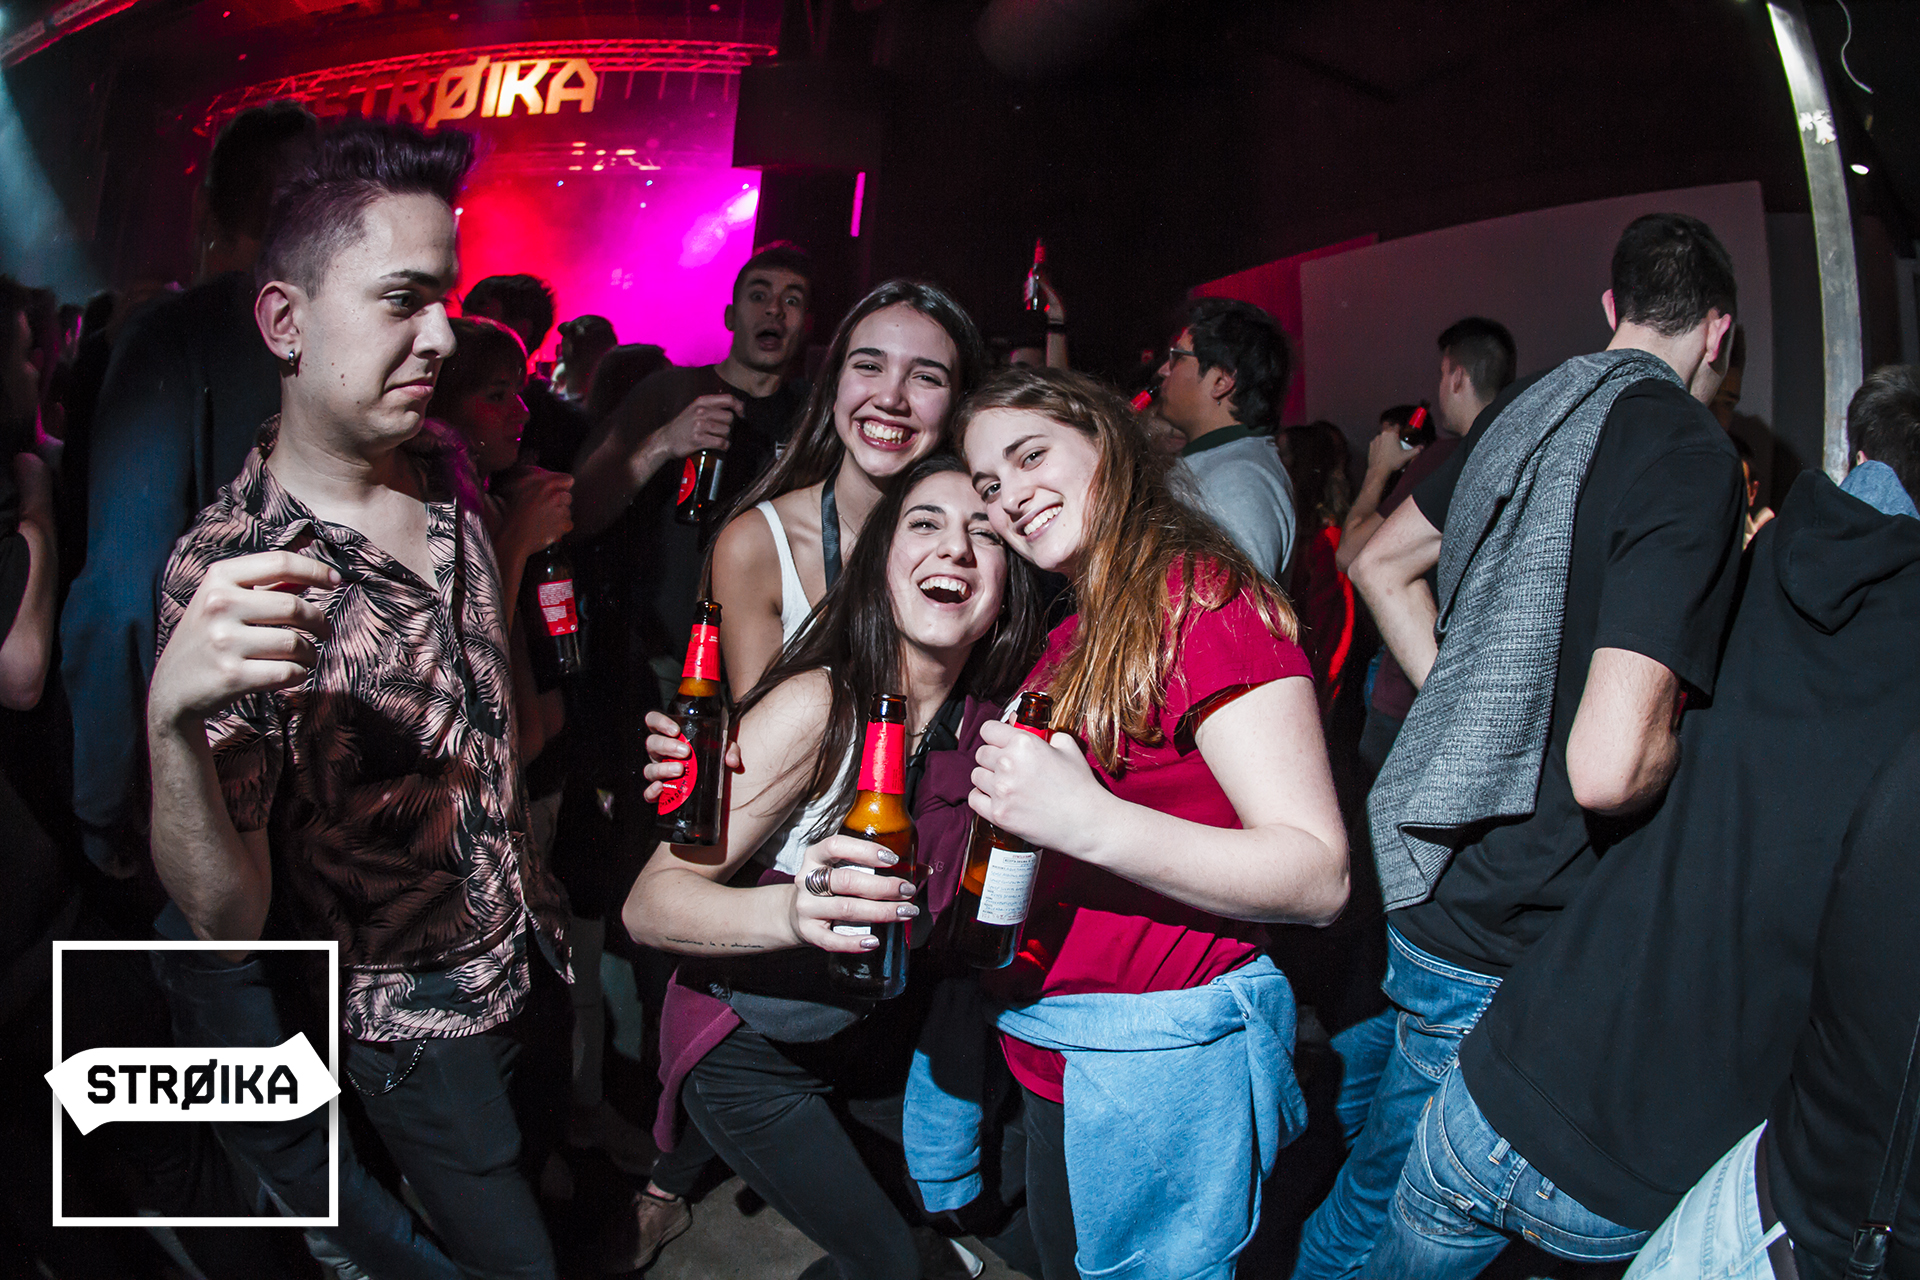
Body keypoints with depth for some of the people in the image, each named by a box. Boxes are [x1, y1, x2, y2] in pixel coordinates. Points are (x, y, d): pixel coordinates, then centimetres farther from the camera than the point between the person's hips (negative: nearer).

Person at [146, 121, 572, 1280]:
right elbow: (227, 924, -28)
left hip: (533, 955, 6)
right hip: (419, 1029, -6)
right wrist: (174, 722, -43)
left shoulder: (445, 472, -5)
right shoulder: (225, 575, -24)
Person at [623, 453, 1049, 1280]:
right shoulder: (817, 707, -28)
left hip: (883, 1027, 6)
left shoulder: (989, 717, -11)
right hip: (753, 1049, -5)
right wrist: (794, 910, -50)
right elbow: (648, 904, -31)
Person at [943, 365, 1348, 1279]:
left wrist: (1091, 823, -32)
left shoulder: (1204, 598, -16)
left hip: (1162, 1060, -8)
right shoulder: (1073, 634, 9)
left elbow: (1319, 878, -23)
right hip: (1054, 1058, 8)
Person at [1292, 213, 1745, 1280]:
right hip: (1507, 950, -7)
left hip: (1436, 897, 8)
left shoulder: (1526, 411, 6)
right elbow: (1610, 766, -29)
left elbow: (1381, 565, 21)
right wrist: (1682, 752, -6)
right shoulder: (1694, 454, -19)